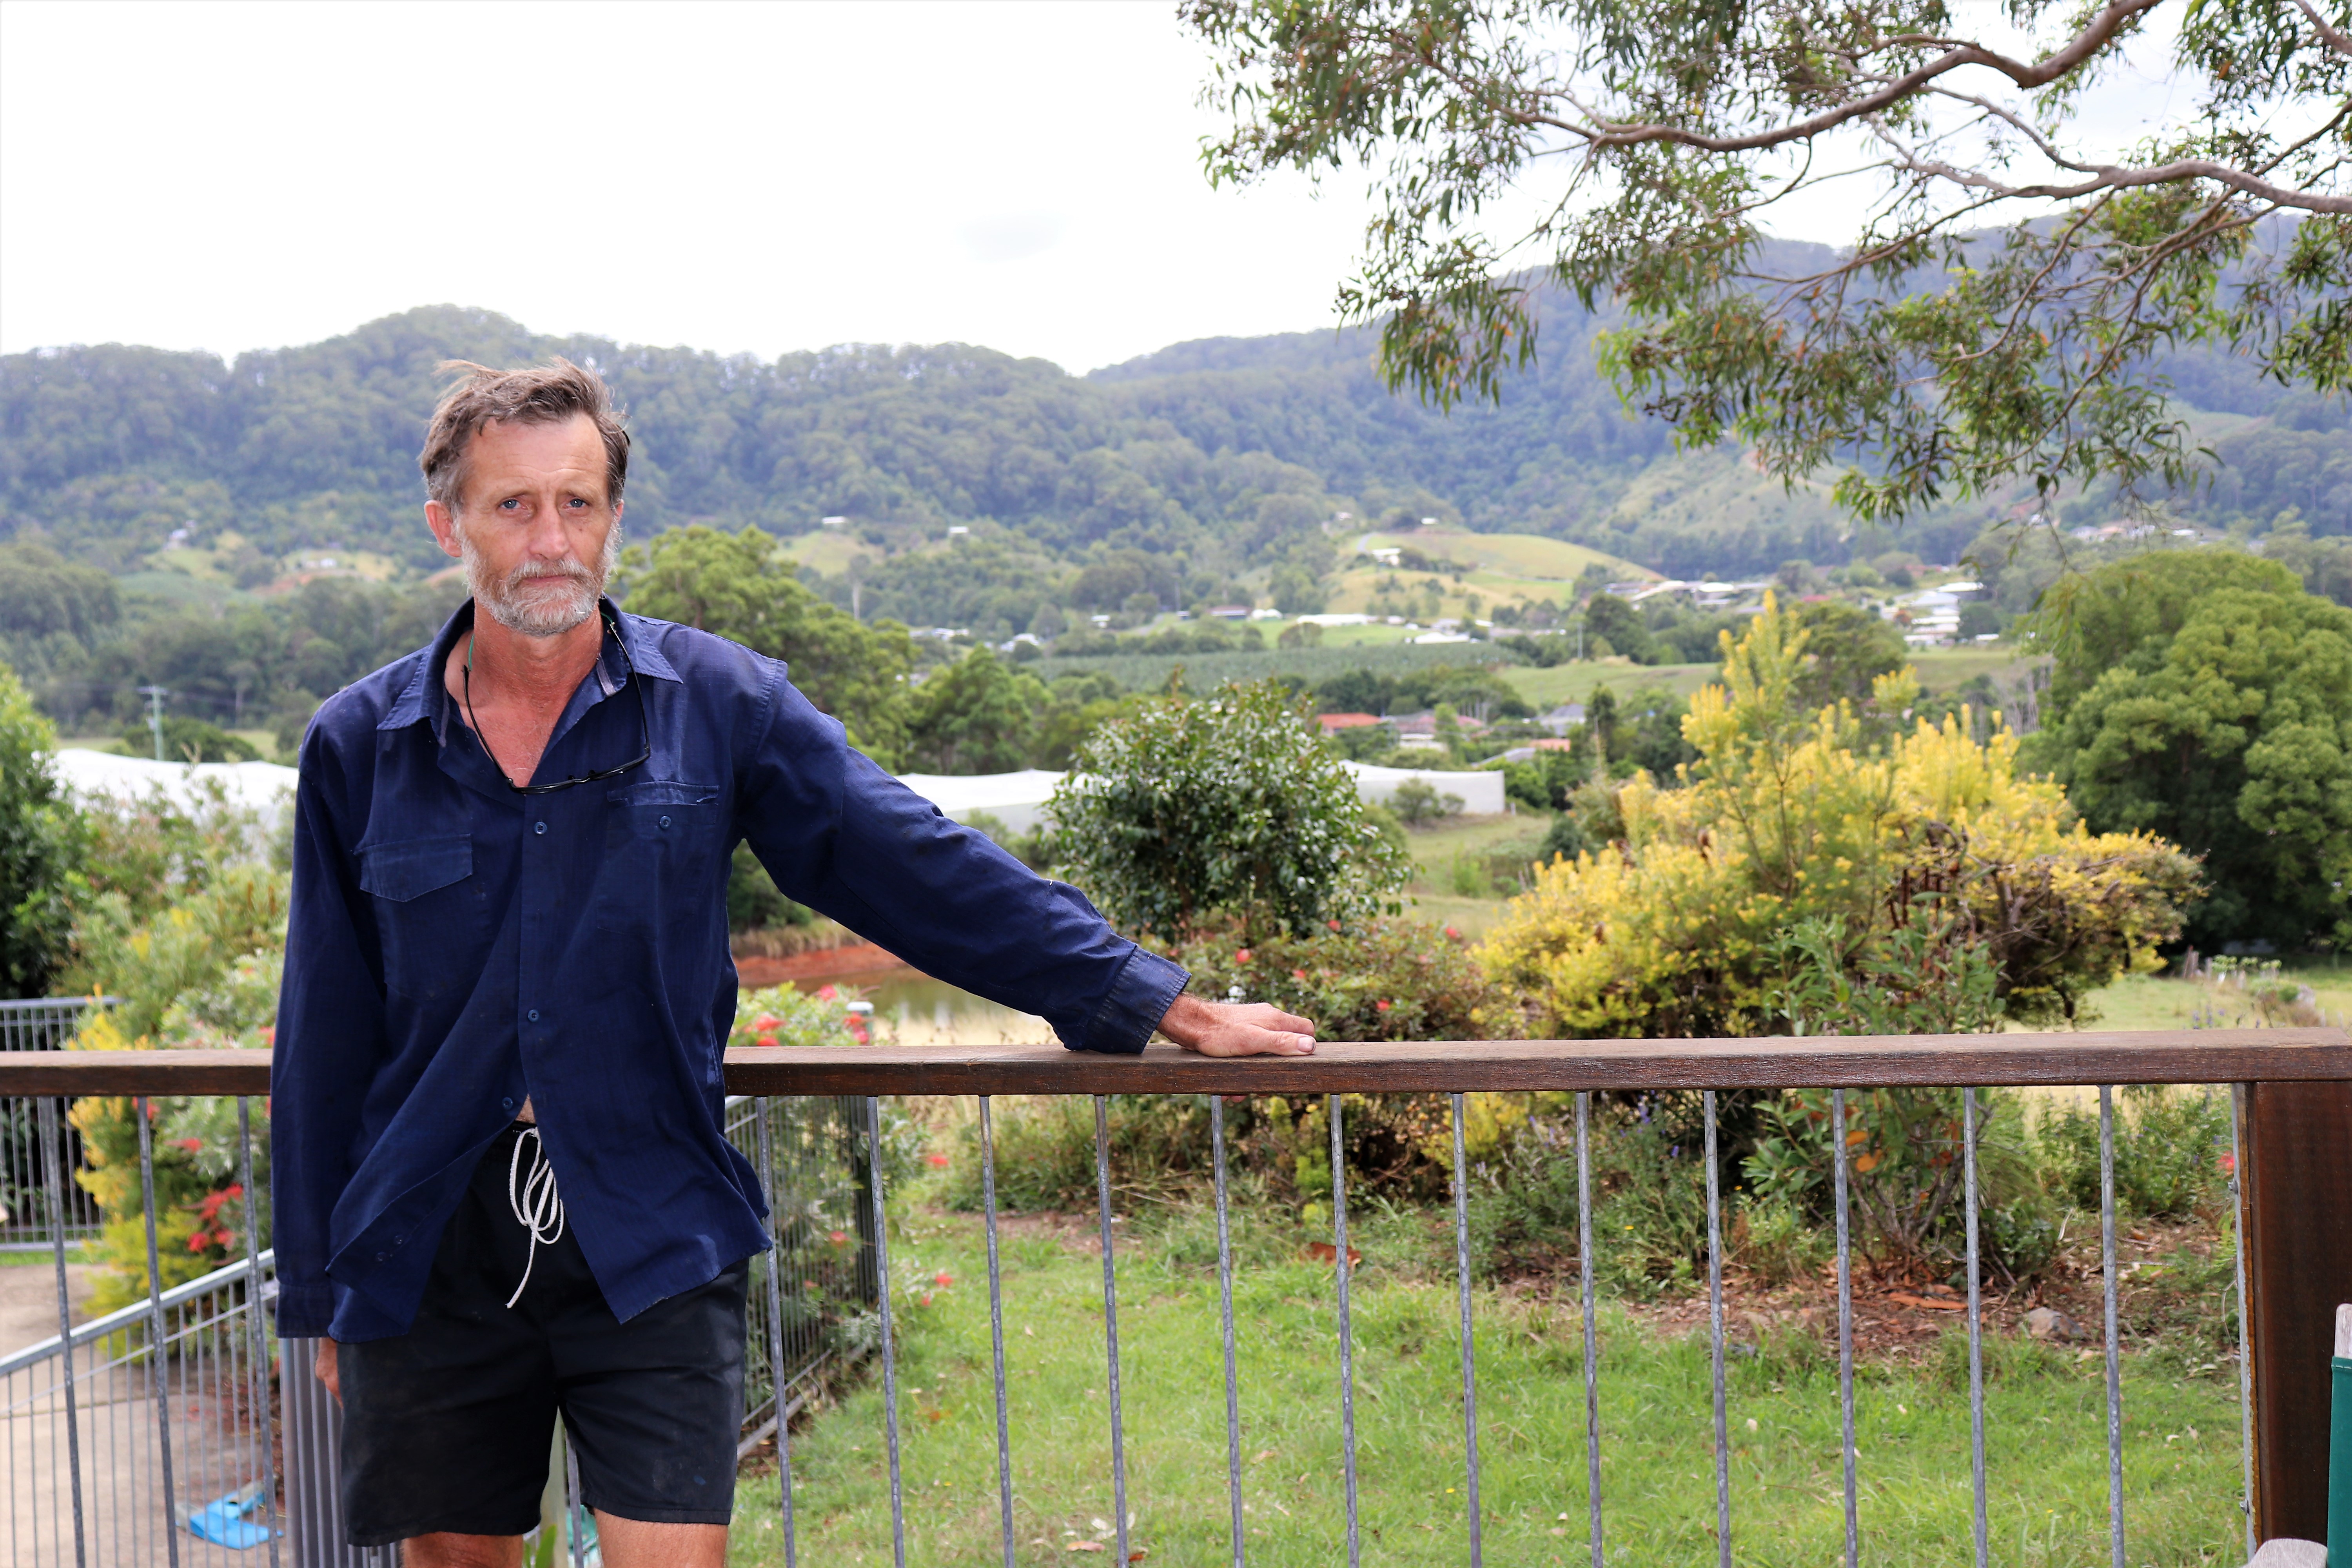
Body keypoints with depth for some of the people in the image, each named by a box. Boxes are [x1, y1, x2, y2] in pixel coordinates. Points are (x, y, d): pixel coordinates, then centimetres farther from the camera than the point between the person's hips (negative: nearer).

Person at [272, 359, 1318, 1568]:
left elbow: (925, 873, 1)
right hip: (428, 1255, 2)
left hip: (653, 1246, -2)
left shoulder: (717, 703, -1)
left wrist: (1163, 1006, -1)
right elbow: (325, 1042, 9)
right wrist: (317, 1289, 12)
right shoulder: (358, 745, 3)